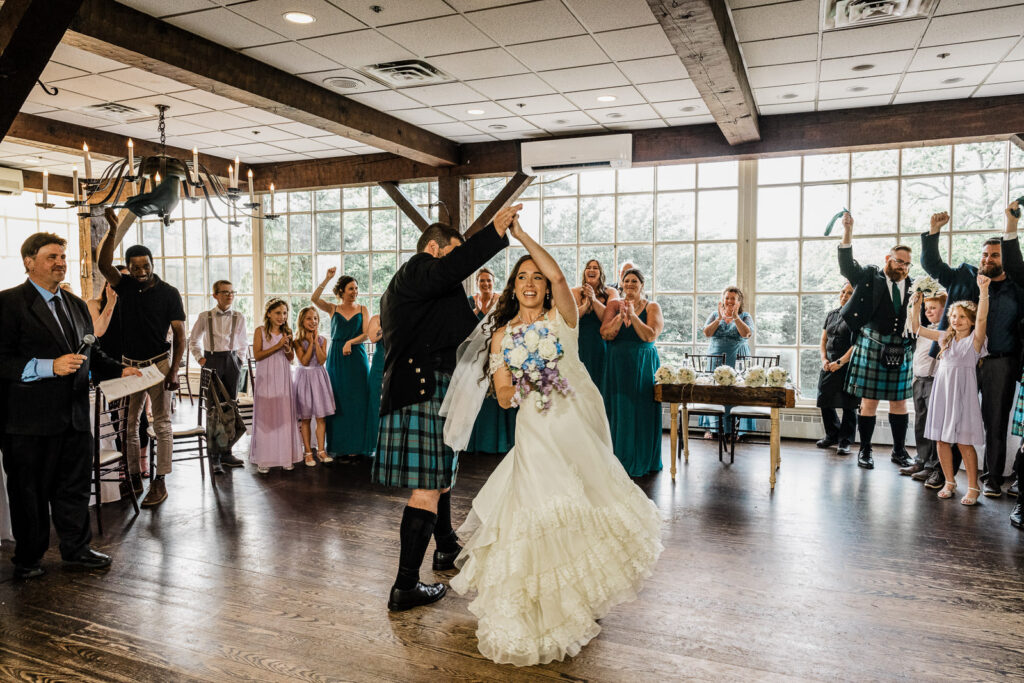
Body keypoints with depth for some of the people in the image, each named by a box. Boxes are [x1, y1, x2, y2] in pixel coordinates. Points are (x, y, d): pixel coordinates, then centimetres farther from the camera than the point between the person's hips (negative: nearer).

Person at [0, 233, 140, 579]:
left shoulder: (77, 305, 15)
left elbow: (92, 353, 20)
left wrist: (120, 370, 4)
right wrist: (49, 367, -24)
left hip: (75, 416, 6)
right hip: (30, 419, -6)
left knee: (75, 486, 15)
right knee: (30, 492, 9)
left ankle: (76, 549, 29)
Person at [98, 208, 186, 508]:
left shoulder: (168, 293, -6)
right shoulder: (125, 286, 3)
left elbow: (180, 335, -7)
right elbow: (103, 264, -15)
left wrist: (174, 371, -15)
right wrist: (113, 230, -27)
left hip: (158, 364, -4)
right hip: (129, 364, 4)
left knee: (162, 424, 0)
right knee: (128, 423, 10)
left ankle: (159, 483, 4)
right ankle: (134, 477, 21)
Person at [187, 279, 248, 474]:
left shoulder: (239, 318, 6)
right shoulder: (205, 317, 1)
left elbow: (244, 343, 16)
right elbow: (193, 340, 12)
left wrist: (240, 360, 6)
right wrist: (200, 358, 2)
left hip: (232, 362, 2)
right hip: (212, 361, -2)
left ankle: (226, 453, 15)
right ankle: (214, 458, 1)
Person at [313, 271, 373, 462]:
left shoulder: (362, 310, 7)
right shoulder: (333, 309, 7)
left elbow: (367, 334, -3)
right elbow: (314, 299, -9)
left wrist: (351, 342, -19)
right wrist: (327, 279, -15)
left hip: (357, 358, 0)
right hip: (336, 358, 0)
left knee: (357, 401, -2)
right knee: (338, 402, 1)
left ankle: (356, 446, 3)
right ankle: (340, 446, 8)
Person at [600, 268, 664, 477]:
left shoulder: (652, 307, 3)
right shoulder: (614, 305, 7)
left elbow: (650, 336, -10)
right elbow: (605, 334, -4)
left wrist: (632, 316, -17)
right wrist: (621, 317, -17)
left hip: (644, 365, -1)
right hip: (617, 364, 1)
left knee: (642, 410, 1)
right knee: (619, 410, 3)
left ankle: (642, 461, 12)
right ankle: (619, 458, 13)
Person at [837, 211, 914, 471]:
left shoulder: (912, 286, 9)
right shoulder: (869, 278, 1)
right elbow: (847, 267, -15)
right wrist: (847, 235, -26)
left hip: (901, 350, 3)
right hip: (872, 348, -3)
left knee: (899, 402, 10)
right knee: (869, 401, 2)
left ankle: (899, 451, 23)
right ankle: (864, 451, 13)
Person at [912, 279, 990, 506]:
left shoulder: (974, 339, -1)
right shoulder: (946, 338, 13)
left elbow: (982, 318, -19)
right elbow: (917, 327, 18)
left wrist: (983, 291, -32)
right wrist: (917, 303, 8)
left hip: (962, 394, -5)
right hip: (941, 393, 5)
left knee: (964, 442, -4)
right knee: (941, 439, 7)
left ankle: (973, 487, 8)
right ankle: (949, 482, 21)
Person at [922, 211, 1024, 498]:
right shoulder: (962, 276, 9)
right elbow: (931, 264, 6)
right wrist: (934, 232, -3)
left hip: (1000, 362, -1)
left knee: (996, 421, 5)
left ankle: (993, 478, 15)